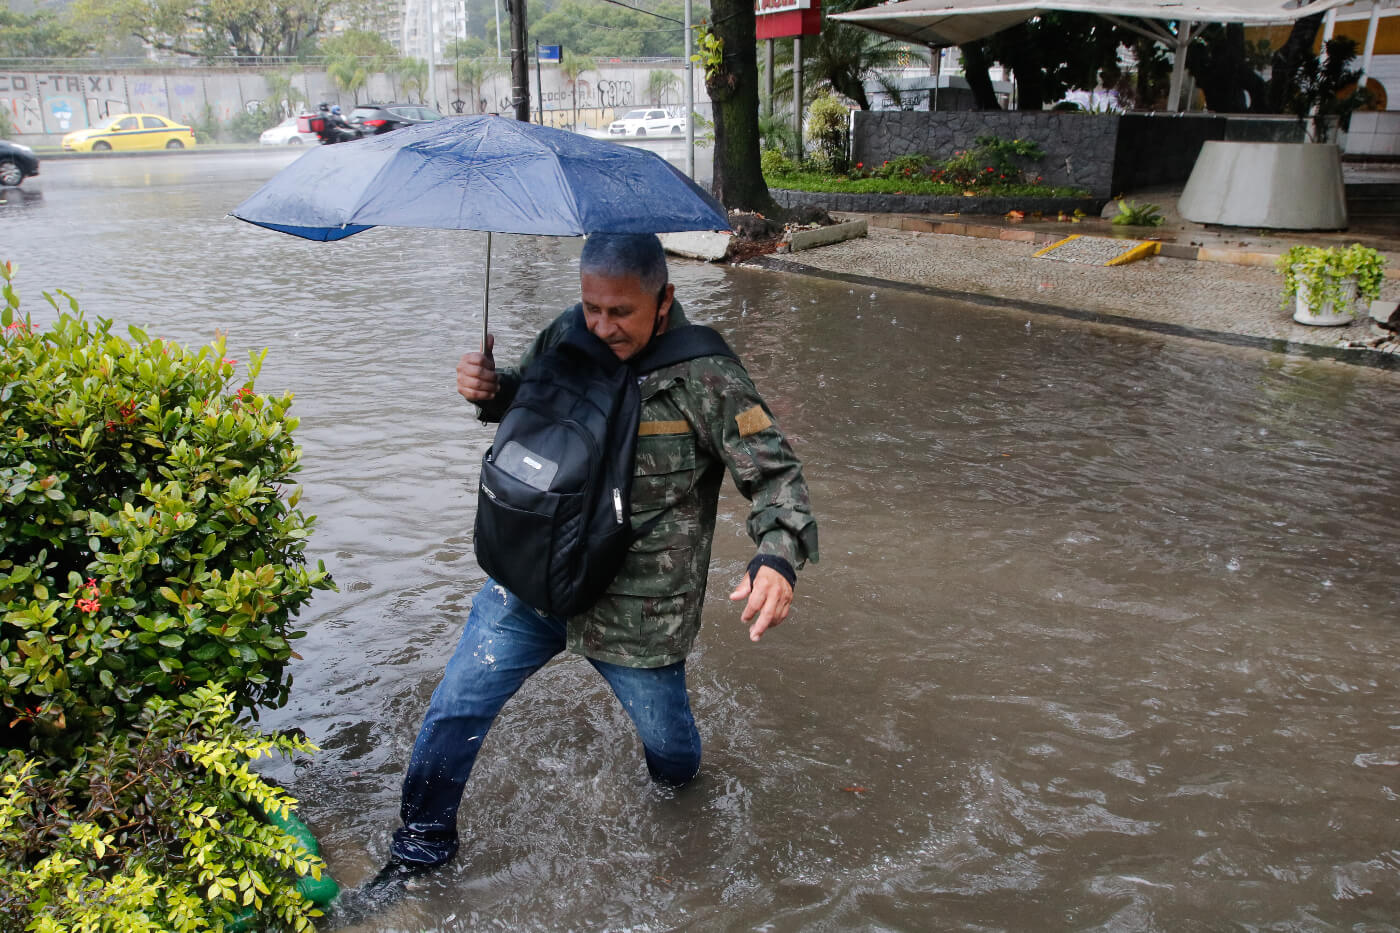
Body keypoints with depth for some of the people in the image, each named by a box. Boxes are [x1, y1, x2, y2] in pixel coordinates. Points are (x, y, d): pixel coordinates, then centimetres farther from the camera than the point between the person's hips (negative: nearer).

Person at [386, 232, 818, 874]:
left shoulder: (704, 378, -19)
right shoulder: (567, 336, -4)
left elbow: (776, 475, -16)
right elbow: (524, 398, 18)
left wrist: (778, 560, -34)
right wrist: (487, 389, -6)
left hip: (639, 608, -3)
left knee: (667, 749, 16)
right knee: (455, 707, 3)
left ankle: (678, 780, 56)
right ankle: (424, 843, 28)